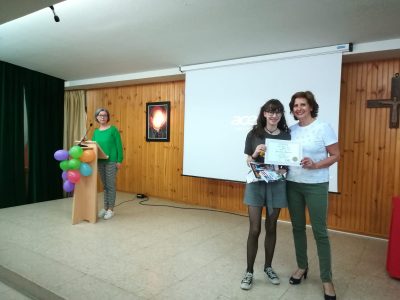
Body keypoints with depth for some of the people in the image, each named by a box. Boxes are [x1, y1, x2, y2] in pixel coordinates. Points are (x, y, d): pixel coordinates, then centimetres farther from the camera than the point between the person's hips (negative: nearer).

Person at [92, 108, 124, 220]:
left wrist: (119, 160, -12)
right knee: (105, 186, 14)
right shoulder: (96, 132, 10)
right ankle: (105, 208, 24)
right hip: (100, 161, 5)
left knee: (111, 186, 0)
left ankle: (111, 210, 9)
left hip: (111, 161, -5)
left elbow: (119, 145, -8)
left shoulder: (113, 129, -5)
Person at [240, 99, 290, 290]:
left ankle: (268, 267, 31)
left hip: (277, 185, 2)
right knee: (254, 229, 0)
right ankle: (249, 271, 16)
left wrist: (284, 169, -13)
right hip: (256, 184, -2)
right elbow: (248, 161, 1)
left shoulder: (286, 135, 3)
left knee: (271, 228, 13)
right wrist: (255, 154, -20)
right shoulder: (254, 134, -3)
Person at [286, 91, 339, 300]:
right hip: (293, 184, 5)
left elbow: (336, 155, -6)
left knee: (320, 231, 1)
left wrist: (314, 165, -21)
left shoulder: (323, 127, -7)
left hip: (316, 186, -4)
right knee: (297, 227, 13)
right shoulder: (291, 129, 5)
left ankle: (326, 279, 16)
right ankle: (302, 267, 32)